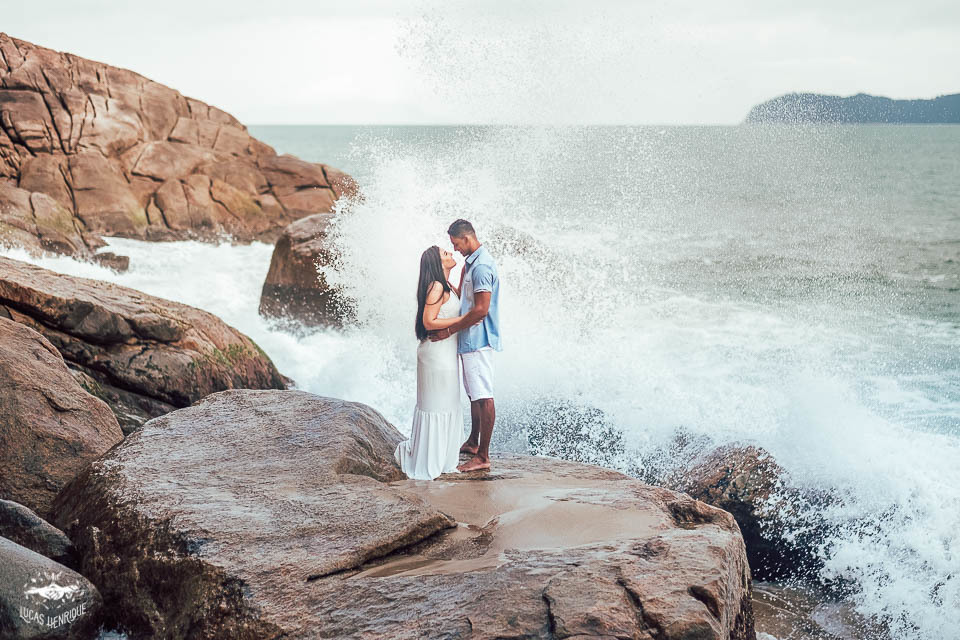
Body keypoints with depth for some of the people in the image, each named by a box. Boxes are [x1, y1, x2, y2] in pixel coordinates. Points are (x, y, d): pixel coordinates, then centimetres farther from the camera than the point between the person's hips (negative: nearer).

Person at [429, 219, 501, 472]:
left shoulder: (481, 266, -18)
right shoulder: (472, 263, 15)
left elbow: (481, 309, -24)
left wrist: (449, 330, -18)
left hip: (478, 340, -11)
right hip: (471, 340, 11)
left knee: (483, 397, -8)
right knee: (474, 394, 20)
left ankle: (483, 457, -6)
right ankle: (473, 443, 34)